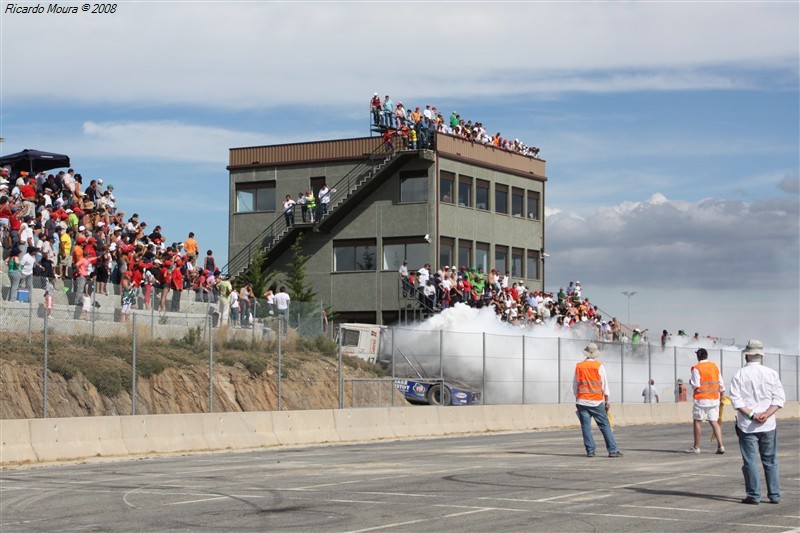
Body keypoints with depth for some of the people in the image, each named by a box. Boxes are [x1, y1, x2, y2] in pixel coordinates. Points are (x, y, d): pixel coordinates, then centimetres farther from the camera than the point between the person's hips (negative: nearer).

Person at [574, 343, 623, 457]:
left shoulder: (579, 366, 4)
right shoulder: (599, 366, -2)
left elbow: (575, 385, 9)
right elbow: (604, 385, 0)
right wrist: (607, 401, 6)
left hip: (582, 401, 2)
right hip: (597, 401, -2)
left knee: (586, 426, 3)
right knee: (605, 426, 1)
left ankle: (590, 450, -1)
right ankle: (612, 450, -2)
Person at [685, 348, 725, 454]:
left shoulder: (696, 368, -9)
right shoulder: (715, 366, 9)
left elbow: (696, 385, -14)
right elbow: (721, 384, 9)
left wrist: (690, 382, 7)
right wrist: (722, 395, 18)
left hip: (701, 398, -5)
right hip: (714, 398, 5)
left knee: (698, 421, 6)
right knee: (714, 422, 6)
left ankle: (696, 447, 9)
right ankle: (720, 446, -6)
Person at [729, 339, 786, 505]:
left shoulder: (739, 375, -4)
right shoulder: (771, 374, 1)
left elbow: (736, 400, -12)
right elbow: (779, 398, -5)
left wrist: (751, 415, -13)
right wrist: (767, 414, -12)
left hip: (746, 425, -2)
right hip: (768, 425, 2)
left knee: (750, 461, 2)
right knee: (770, 461, 11)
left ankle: (754, 496, 1)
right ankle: (774, 495, 12)